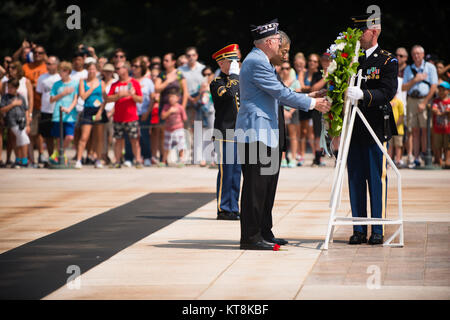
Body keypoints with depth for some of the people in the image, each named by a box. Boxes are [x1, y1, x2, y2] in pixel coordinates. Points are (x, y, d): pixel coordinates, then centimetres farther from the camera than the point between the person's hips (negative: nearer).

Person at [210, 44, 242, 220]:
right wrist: (234, 75, -16)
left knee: (236, 173, 9)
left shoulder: (238, 80, 19)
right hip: (224, 134, -8)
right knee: (226, 172, -7)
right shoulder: (217, 83, -6)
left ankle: (233, 209, 14)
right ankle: (223, 209, -2)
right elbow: (229, 94, -28)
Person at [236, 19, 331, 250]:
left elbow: (276, 95, 26)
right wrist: (312, 103, -8)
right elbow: (281, 93, -16)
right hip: (256, 133, -11)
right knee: (255, 185, -9)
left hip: (264, 133, 11)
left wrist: (307, 99, 21)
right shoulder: (256, 62, -15)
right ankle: (250, 237, -7)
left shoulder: (259, 61, 19)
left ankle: (264, 233, 19)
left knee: (266, 184, 13)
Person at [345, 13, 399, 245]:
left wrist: (363, 95, -29)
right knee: (356, 179, 6)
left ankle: (378, 230, 4)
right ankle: (359, 230, 12)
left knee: (377, 178, -2)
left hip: (377, 128, -4)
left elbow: (388, 92, -14)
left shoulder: (388, 61, -1)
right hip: (353, 128, 4)